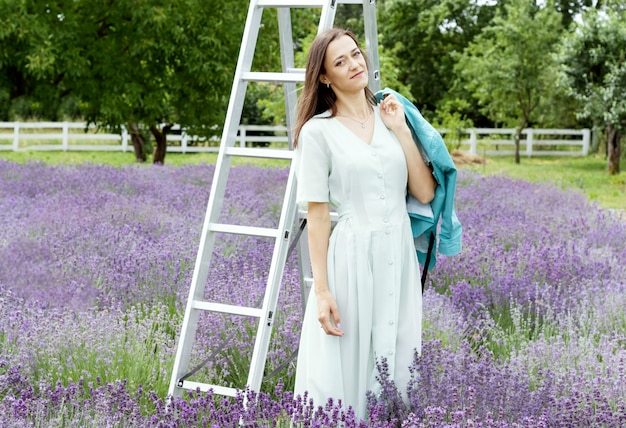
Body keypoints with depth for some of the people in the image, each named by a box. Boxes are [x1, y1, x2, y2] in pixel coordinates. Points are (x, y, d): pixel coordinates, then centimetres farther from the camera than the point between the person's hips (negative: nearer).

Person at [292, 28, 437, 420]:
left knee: (397, 372, 9)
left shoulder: (391, 117, 10)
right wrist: (321, 290, -11)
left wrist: (401, 131, -3)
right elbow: (317, 215, -6)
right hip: (350, 259, -4)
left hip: (399, 258, 4)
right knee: (345, 372, 0)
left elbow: (425, 193, 2)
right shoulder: (318, 131, -3)